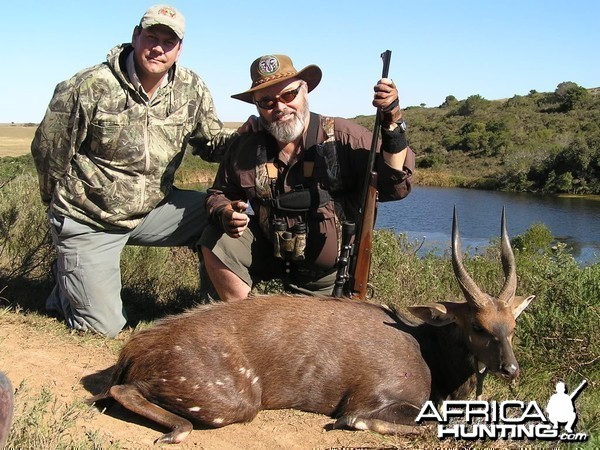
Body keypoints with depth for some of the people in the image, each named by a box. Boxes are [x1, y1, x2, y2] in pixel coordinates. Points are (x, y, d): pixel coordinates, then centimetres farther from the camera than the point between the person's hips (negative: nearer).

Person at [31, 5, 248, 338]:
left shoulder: (192, 90, -4)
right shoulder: (88, 87, -18)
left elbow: (211, 142, 3)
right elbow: (48, 150, -8)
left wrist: (243, 136, -19)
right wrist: (65, 204, 6)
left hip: (155, 210, 4)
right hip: (90, 220, -4)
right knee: (103, 327, -6)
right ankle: (68, 278, 28)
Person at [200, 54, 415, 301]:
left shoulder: (345, 137, -17)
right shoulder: (244, 148, -7)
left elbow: (396, 187, -26)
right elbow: (219, 195, 8)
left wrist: (393, 124, -38)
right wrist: (225, 215, -17)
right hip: (266, 251, 2)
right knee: (215, 242, -17)